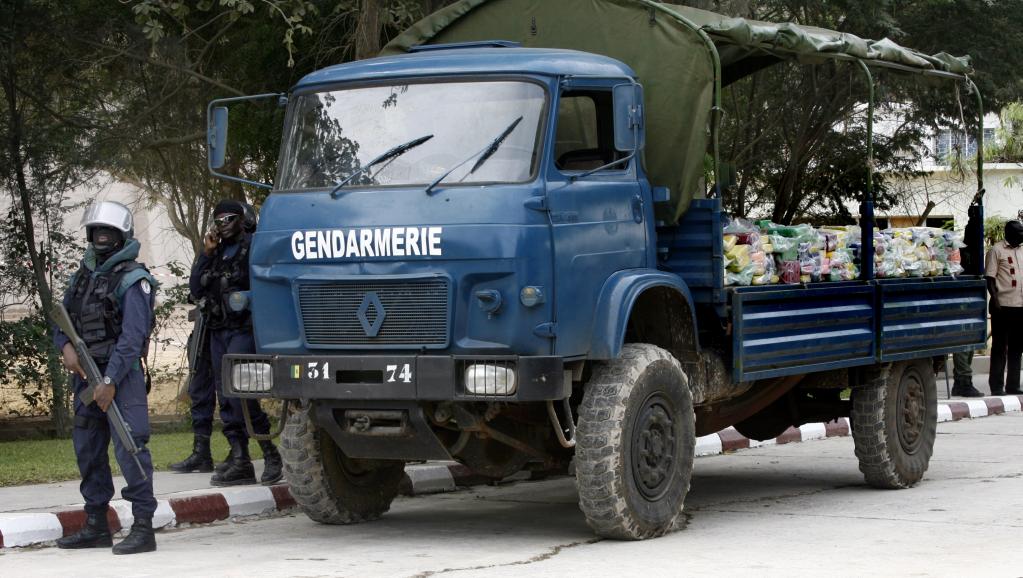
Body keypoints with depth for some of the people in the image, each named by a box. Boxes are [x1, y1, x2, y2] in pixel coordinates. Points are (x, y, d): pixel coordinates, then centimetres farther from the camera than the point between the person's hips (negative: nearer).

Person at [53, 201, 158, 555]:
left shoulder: (132, 280, -8)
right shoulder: (83, 275, 16)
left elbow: (133, 336, -15)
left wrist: (110, 382, -21)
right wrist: (66, 347, -5)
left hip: (122, 373, -8)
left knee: (129, 446, -13)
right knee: (87, 448, 11)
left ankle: (143, 527, -13)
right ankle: (96, 525, 20)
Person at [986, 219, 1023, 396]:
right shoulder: (997, 250, -4)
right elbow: (990, 278, -8)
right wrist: (995, 300, -17)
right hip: (1003, 306, -6)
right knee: (1000, 347, -1)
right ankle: (997, 386, 2)